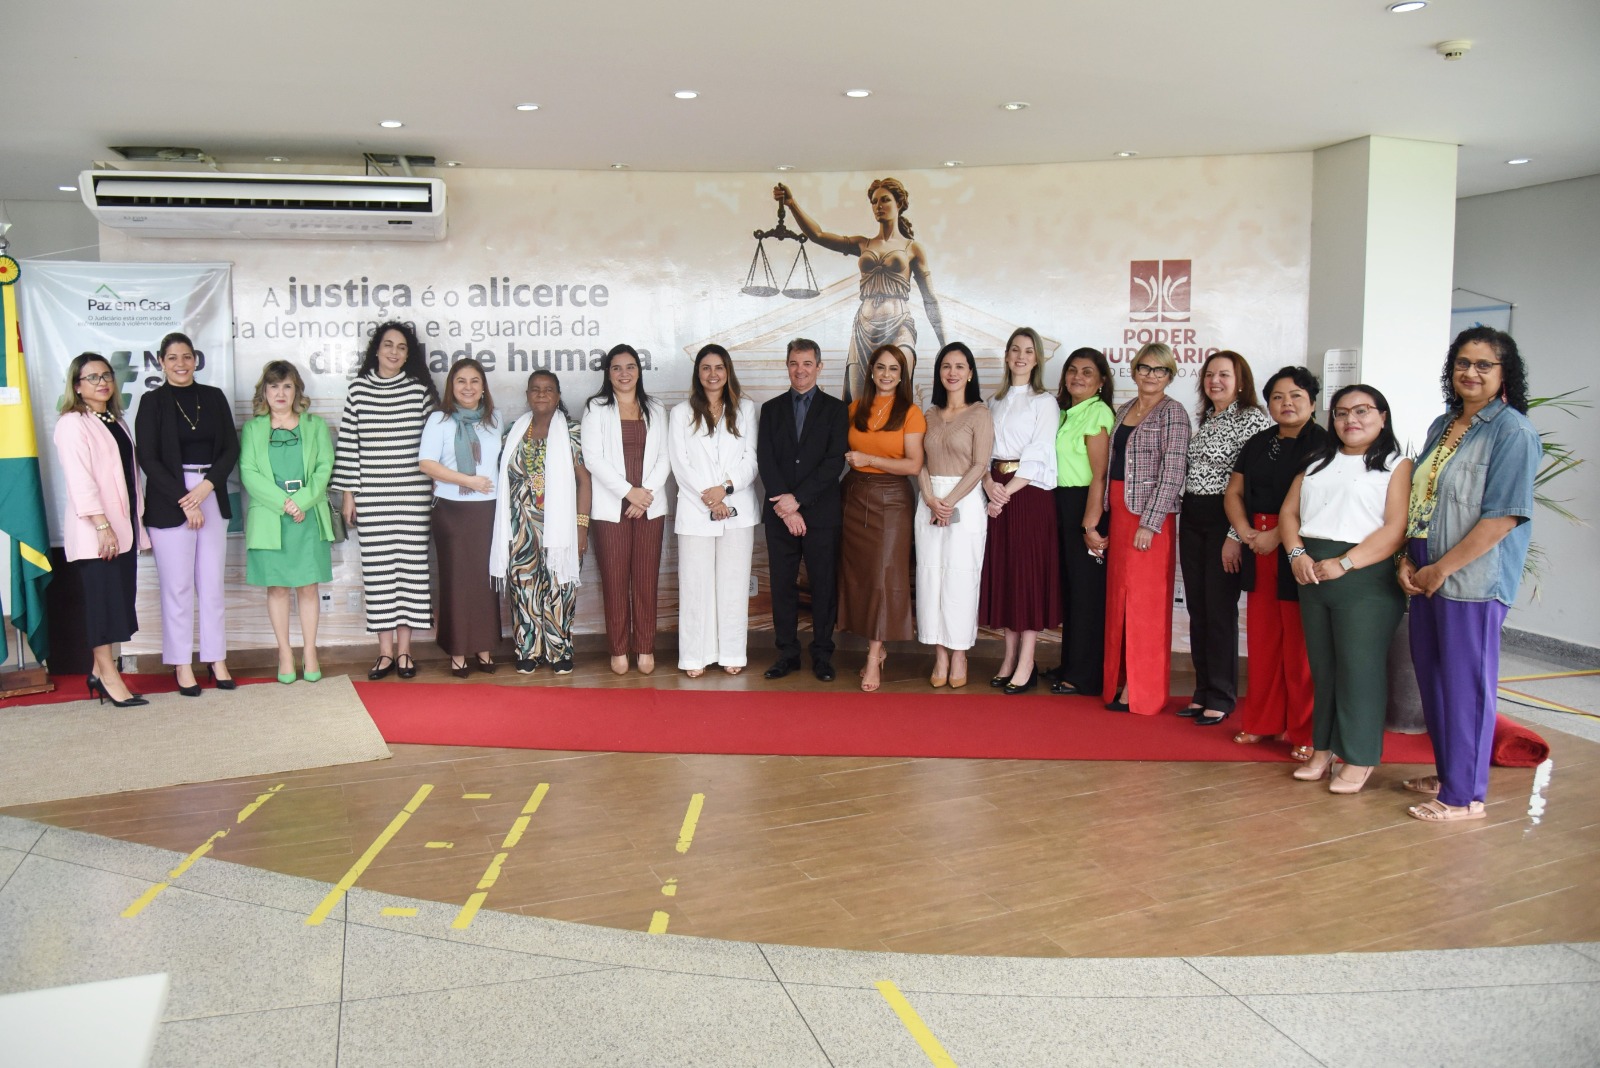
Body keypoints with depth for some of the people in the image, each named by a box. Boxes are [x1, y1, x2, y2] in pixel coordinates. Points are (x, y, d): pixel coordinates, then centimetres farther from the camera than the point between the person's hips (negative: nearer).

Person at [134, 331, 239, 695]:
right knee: (178, 585, 0)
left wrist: (207, 486, -9)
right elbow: (148, 459, -5)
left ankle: (217, 659, 15)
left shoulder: (214, 397, 9)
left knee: (212, 582, 6)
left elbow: (231, 448, 6)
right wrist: (184, 501, -10)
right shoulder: (153, 402, 1)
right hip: (169, 502, -3)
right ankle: (182, 664, 9)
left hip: (212, 497, 3)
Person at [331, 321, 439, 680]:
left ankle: (404, 648, 13)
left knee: (410, 565, 3)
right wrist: (347, 493, 3)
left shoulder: (420, 389, 3)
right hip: (371, 497, 1)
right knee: (377, 568, 3)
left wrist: (437, 490, 2)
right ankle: (385, 650, 13)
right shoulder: (358, 389, 4)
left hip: (412, 495, 0)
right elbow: (348, 443, 5)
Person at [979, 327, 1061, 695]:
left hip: (1029, 493, -5)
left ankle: (1026, 665, 0)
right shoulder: (995, 402, 15)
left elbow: (1036, 457, -9)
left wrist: (1007, 492, -14)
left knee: (1029, 572, -4)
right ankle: (1010, 657, 15)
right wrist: (989, 483, -8)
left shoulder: (1044, 402, -1)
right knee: (1001, 571, 6)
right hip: (998, 492, 5)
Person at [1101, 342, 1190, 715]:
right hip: (1118, 512, 7)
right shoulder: (1124, 410, 15)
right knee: (1118, 596, 10)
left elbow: (1172, 473, -13)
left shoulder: (1172, 413, -7)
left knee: (1143, 600, -4)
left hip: (1148, 516, -7)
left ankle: (1141, 689, 4)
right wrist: (1106, 515, 10)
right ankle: (1120, 678, 19)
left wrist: (1149, 523, -18)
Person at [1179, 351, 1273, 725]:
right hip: (1192, 520, 8)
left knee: (1220, 610, -2)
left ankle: (1221, 698, 9)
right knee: (1197, 609, 10)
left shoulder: (1254, 419, -9)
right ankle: (1203, 692, 20)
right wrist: (1184, 523, 15)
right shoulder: (1205, 418, 14)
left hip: (1225, 521, -7)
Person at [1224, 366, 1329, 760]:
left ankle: (1304, 732, 6)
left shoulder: (1322, 444, -5)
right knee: (1262, 637, 10)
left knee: (1300, 642, -3)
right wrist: (1243, 531, -2)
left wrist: (1278, 534, -18)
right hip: (1259, 551, 6)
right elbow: (1233, 491, 14)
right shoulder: (1258, 444, 16)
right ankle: (1261, 721, 20)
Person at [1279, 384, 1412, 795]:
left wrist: (1344, 564, -18)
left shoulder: (1397, 465, -1)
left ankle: (1359, 758, 8)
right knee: (1321, 665, 11)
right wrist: (1297, 554, -5)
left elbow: (1397, 528, -12)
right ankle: (1323, 748, 21)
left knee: (1359, 668, -2)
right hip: (1312, 574, 6)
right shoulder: (1318, 462, 17)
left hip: (1366, 579, -6)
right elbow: (1289, 511, 13)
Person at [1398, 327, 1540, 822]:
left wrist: (1441, 569, -15)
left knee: (1465, 685, 0)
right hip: (1428, 576, 7)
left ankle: (1465, 795, 12)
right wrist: (1407, 559, 0)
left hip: (1473, 579, -7)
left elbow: (1504, 516, -16)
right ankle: (1447, 773, 30)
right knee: (1431, 678, 14)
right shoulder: (1442, 427, 13)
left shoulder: (1513, 431, -10)